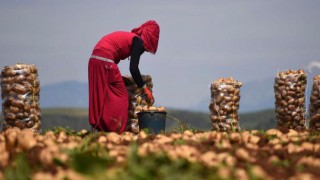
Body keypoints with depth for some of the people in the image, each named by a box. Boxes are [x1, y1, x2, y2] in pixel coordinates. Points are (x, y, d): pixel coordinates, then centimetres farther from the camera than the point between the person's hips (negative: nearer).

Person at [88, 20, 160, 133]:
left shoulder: (128, 37, 24)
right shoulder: (138, 42, -1)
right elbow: (133, 68, -9)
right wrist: (145, 89, -4)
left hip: (94, 60, 9)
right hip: (105, 61, -9)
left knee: (100, 97, 12)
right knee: (120, 95, 0)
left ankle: (98, 128, 12)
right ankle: (116, 130, -3)